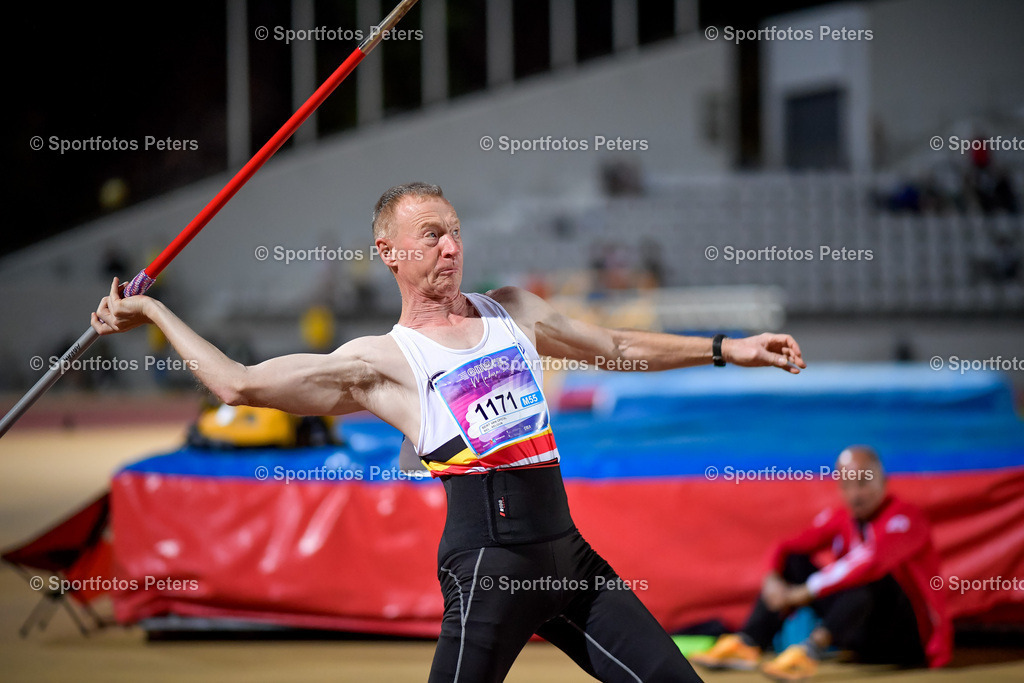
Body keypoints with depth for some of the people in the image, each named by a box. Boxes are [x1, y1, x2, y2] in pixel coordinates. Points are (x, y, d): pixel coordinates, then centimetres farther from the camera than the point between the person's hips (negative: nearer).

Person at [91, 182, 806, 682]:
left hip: (566, 553, 6)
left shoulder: (512, 310, 18)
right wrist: (154, 313, 0)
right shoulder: (381, 361, 2)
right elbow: (241, 384, -2)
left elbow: (618, 348, 29)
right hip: (487, 558, -6)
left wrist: (726, 349, 27)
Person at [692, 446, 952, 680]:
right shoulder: (840, 519, 6)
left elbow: (872, 562, -33)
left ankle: (812, 650, -52)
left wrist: (806, 592, -33)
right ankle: (747, 643, -18)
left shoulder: (904, 518, -16)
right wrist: (773, 579, -24)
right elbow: (787, 548, 0)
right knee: (794, 561, 0)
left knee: (873, 575, -34)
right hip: (862, 639, 7)